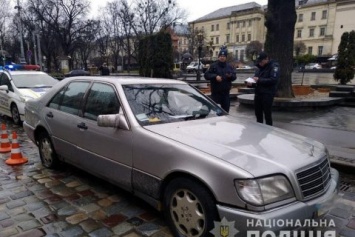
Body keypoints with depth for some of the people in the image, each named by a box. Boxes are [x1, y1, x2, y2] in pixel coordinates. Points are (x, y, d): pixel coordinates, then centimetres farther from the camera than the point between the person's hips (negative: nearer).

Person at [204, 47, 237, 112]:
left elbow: (234, 76, 12)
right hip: (215, 92, -4)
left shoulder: (229, 67, 11)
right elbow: (206, 75, -6)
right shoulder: (213, 66, 0)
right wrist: (215, 76, -20)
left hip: (226, 92, 4)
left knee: (226, 109, 11)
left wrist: (231, 76, -11)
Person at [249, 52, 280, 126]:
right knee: (258, 113, 13)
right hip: (258, 93, 7)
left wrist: (259, 80, -20)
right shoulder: (259, 67, 16)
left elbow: (273, 80, -19)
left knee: (267, 114, -4)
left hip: (267, 94, -7)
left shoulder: (274, 66, -6)